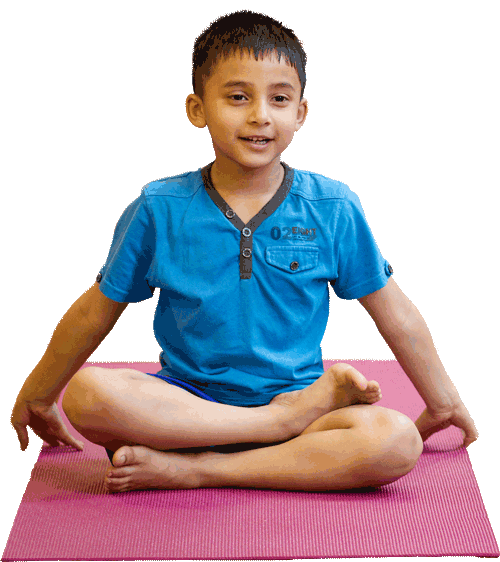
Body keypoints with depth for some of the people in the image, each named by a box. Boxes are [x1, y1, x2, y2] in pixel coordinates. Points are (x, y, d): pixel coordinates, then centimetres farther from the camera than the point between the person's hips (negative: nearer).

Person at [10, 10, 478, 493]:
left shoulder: (333, 209, -1)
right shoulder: (159, 209, -2)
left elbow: (396, 316, 8)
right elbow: (96, 313, 9)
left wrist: (442, 403, 16)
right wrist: (37, 396, 17)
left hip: (295, 394, 1)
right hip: (185, 398, 0)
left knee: (398, 442, -29)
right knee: (85, 393, -31)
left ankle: (193, 469, -25)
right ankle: (285, 418, -23)